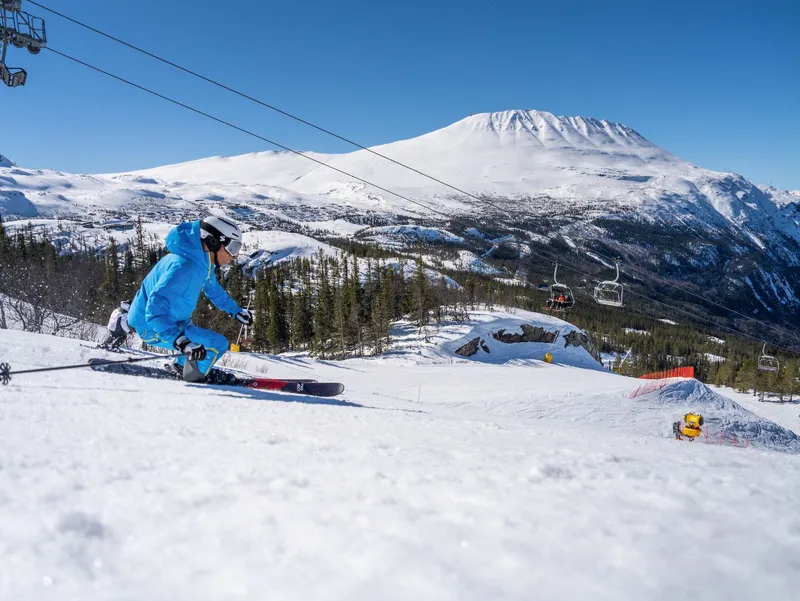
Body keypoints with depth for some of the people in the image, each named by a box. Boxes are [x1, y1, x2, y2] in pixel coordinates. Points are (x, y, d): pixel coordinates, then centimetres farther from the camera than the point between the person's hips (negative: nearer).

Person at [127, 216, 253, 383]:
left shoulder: (202, 261, -4)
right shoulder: (183, 267, -34)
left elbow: (213, 288, 18)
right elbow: (156, 308, -41)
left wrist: (236, 311, 20)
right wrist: (180, 340, -51)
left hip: (172, 320, 10)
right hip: (154, 327, -10)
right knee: (217, 344, -15)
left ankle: (183, 365, 51)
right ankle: (196, 374, 12)